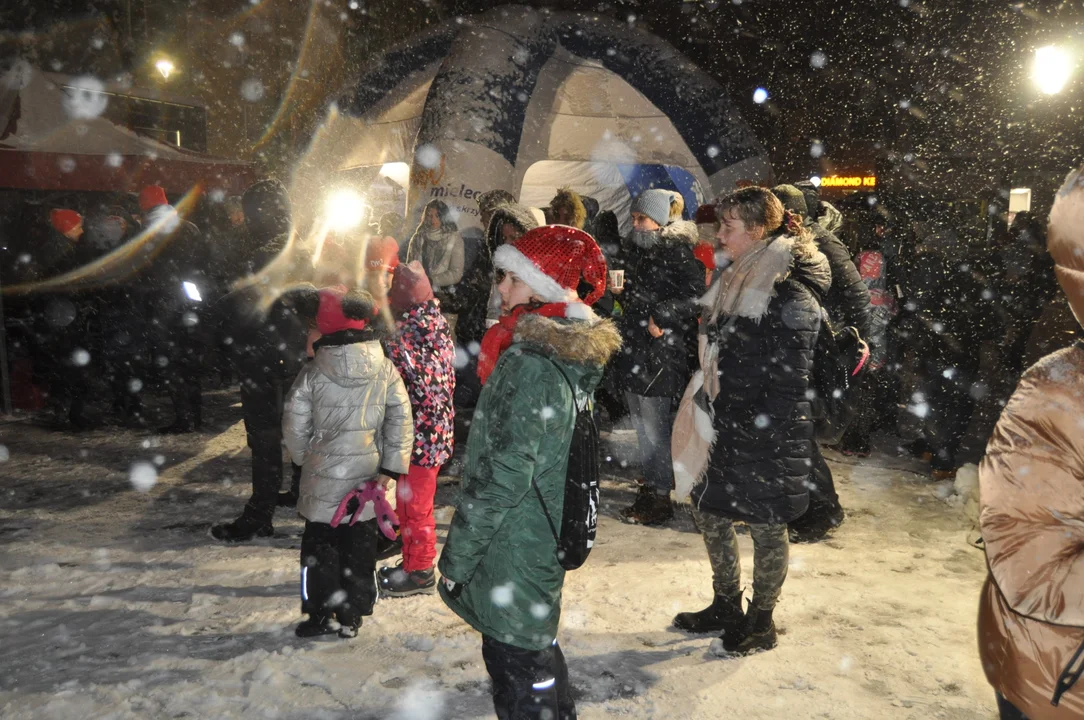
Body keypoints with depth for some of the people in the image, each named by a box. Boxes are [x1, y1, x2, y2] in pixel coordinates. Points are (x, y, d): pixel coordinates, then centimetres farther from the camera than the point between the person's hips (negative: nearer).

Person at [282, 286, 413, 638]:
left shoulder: (312, 374, -10)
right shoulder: (386, 371, -7)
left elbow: (294, 427, -3)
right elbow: (401, 421, -8)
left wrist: (307, 458, 15)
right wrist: (389, 467, -1)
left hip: (323, 479, -1)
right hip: (366, 478, 2)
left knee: (319, 546, 15)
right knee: (359, 549, 14)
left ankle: (320, 614, 21)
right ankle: (351, 617, 22)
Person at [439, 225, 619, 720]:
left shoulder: (530, 366, -25)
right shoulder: (576, 353, 4)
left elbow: (503, 477, -24)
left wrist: (457, 556, -14)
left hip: (514, 549, -9)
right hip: (551, 536, 9)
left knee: (514, 660, 6)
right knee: (536, 642, 24)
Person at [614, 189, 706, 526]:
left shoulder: (677, 252, -12)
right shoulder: (637, 249, 14)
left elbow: (695, 296, -18)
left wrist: (660, 315, -22)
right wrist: (621, 291, 7)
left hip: (661, 350, -9)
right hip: (634, 348, 9)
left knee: (655, 427, -3)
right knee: (641, 423, 17)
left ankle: (661, 497, 8)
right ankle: (651, 482, 31)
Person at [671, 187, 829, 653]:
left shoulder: (791, 296, -18)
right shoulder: (735, 282, 9)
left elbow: (790, 379, -19)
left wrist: (762, 436, -19)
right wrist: (708, 414, 15)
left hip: (765, 438, -9)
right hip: (724, 427, 9)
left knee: (765, 527, 8)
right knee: (708, 511, 16)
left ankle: (762, 620, 29)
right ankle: (726, 607, 35)